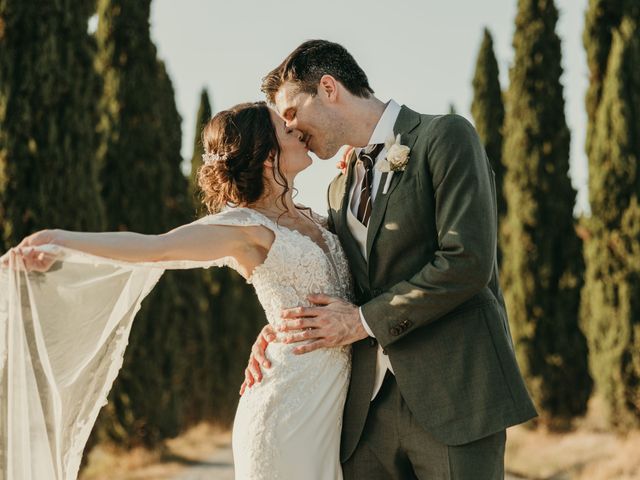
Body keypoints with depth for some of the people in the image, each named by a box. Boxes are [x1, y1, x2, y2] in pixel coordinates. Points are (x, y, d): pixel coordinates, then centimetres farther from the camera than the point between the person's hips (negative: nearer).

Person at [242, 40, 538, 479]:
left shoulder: (445, 137, -3)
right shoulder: (340, 188, 20)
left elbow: (467, 262, -14)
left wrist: (364, 320, -9)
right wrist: (282, 329, 3)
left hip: (452, 396, -6)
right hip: (369, 407, 7)